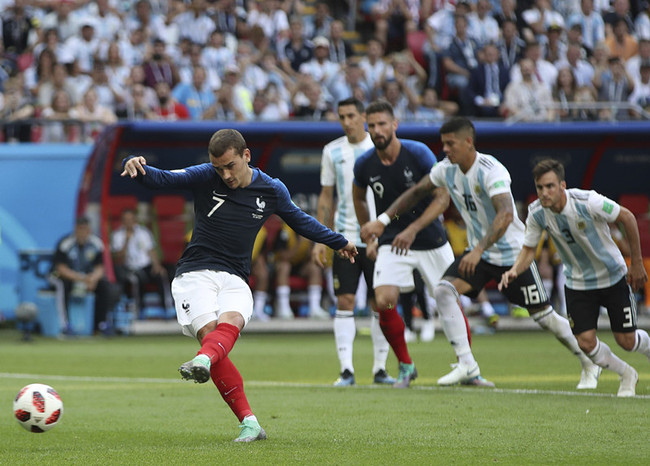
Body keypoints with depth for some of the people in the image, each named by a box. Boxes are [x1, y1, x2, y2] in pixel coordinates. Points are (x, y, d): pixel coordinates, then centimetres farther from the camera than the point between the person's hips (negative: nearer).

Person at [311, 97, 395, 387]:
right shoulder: (333, 151, 7)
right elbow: (326, 197, 12)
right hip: (344, 238, 1)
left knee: (380, 303, 1)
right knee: (344, 302, -6)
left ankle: (380, 368, 10)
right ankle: (346, 369, -6)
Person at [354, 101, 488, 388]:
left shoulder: (419, 153, -15)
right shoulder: (364, 165, -7)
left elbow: (442, 197, -14)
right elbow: (359, 197, 15)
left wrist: (412, 230, -22)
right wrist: (367, 231, 15)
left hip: (431, 240, -1)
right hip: (392, 244, 1)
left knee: (450, 301, 4)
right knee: (384, 302, -17)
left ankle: (469, 368, 20)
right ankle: (405, 366, 2)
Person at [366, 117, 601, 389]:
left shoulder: (490, 170, -26)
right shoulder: (447, 170, -3)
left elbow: (506, 215, -39)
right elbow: (417, 192, 13)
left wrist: (478, 250, -48)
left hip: (513, 254, -6)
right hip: (478, 253, 6)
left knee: (544, 317, 0)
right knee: (443, 290, -18)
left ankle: (589, 364, 22)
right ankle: (465, 364, -13)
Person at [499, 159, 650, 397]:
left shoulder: (588, 202, -29)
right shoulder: (536, 213, -18)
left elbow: (627, 217, -15)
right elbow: (529, 249, -4)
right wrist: (514, 271, -26)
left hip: (613, 277, -3)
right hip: (577, 283, 3)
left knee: (627, 341, -1)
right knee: (586, 342, -7)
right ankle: (626, 375, 22)